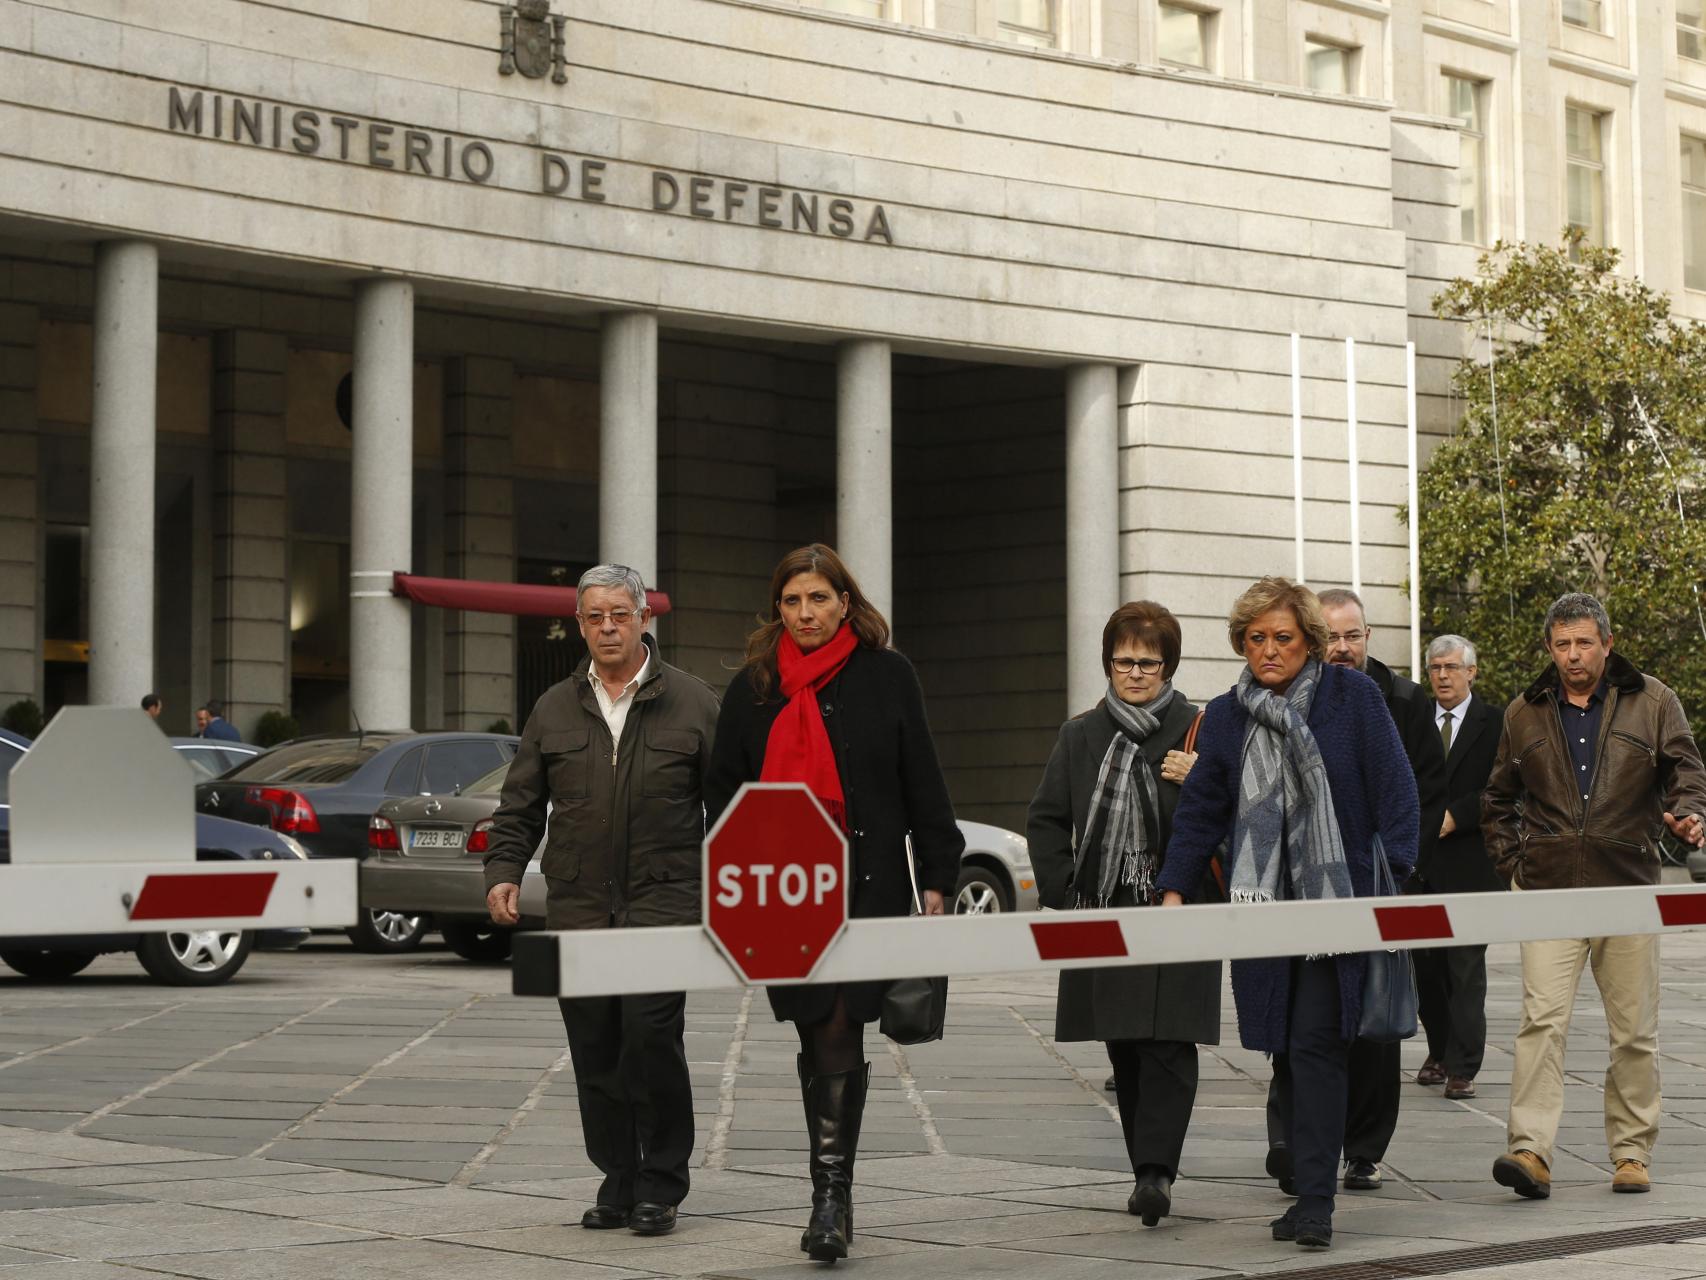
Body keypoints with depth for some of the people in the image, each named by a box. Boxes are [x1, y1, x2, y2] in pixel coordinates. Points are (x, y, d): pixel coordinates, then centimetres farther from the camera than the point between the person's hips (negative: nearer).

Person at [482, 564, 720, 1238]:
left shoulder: (692, 702, 5)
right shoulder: (555, 709, 13)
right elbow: (520, 804, 16)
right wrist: (504, 870, 0)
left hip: (663, 900, -4)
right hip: (577, 905, 4)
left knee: (651, 1034, -14)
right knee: (594, 1050, 5)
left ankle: (661, 1185, -2)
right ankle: (619, 1182, 15)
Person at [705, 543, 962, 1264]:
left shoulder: (886, 677, 3)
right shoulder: (753, 687, 10)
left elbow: (922, 784, 5)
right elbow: (723, 791, 12)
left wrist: (937, 877, 1)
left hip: (868, 887, -3)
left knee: (839, 1034, -11)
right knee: (817, 1040, 9)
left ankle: (831, 1191, -11)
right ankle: (834, 1193, 18)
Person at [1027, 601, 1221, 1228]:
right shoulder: (1081, 735, 11)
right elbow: (1045, 820, 13)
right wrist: (1062, 894, 2)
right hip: (1104, 915, 3)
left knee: (1169, 1045, -11)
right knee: (1124, 1049, 8)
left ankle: (1155, 1170, -15)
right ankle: (1152, 1171, 18)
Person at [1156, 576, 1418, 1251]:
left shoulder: (1352, 696, 1)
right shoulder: (1225, 717, 10)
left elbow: (1394, 788, -1)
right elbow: (1200, 810, 14)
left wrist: (1395, 874, -9)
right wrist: (1175, 888, 5)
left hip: (1337, 897, -4)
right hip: (1262, 904, 4)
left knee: (1315, 1046, -11)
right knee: (1289, 1047, 5)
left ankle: (1315, 1200, -10)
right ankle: (1307, 1183, 17)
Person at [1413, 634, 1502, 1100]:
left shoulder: (1495, 723, 1)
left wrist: (1457, 815, -14)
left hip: (1469, 864, -4)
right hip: (1421, 864, 4)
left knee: (1466, 967, -6)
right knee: (1427, 965, 8)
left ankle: (1462, 1067, -3)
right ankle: (1439, 1053, 23)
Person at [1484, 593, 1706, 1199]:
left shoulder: (1652, 701, 7)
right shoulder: (1524, 713, 12)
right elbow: (1497, 800, 22)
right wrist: (1512, 863, 11)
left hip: (1628, 887, 0)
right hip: (1548, 892, 0)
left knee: (1634, 1030, 4)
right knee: (1542, 1018, -13)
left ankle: (1632, 1154, 16)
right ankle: (1530, 1151, -18)